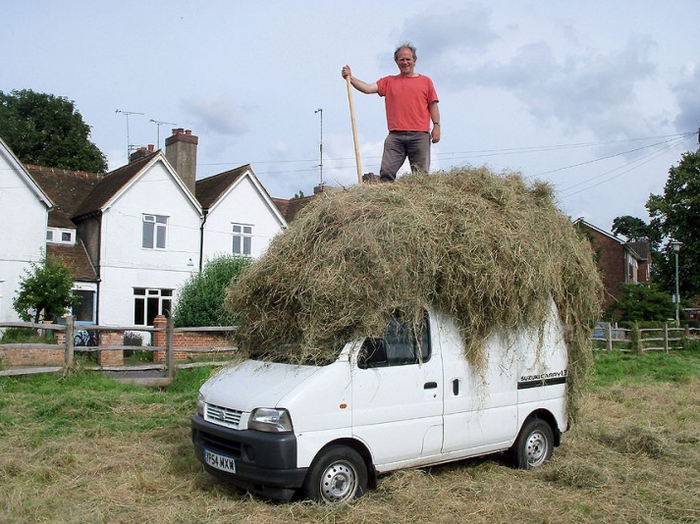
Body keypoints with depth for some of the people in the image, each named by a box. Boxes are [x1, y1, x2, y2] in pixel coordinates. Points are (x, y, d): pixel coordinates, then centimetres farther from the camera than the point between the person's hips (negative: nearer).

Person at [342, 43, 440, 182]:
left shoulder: (425, 81, 15)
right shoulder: (388, 82, 17)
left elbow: (433, 105, 12)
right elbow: (368, 88, 5)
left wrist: (436, 126, 1)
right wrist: (350, 78, -7)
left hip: (420, 135, -1)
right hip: (395, 135, 1)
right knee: (386, 173, -9)